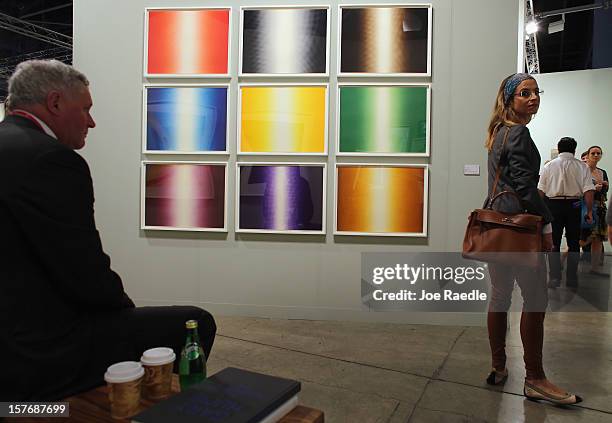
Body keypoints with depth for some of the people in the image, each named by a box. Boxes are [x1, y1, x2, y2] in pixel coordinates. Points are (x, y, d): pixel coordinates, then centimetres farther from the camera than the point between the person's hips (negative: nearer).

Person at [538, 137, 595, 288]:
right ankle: (571, 279, 15)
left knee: (554, 243, 7)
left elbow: (541, 191, 0)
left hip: (553, 205, 0)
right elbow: (588, 191, -6)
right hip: (574, 205, 0)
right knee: (574, 244, 11)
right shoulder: (581, 166, 0)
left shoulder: (549, 166, 1)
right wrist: (589, 211, 1)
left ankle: (554, 278, 6)